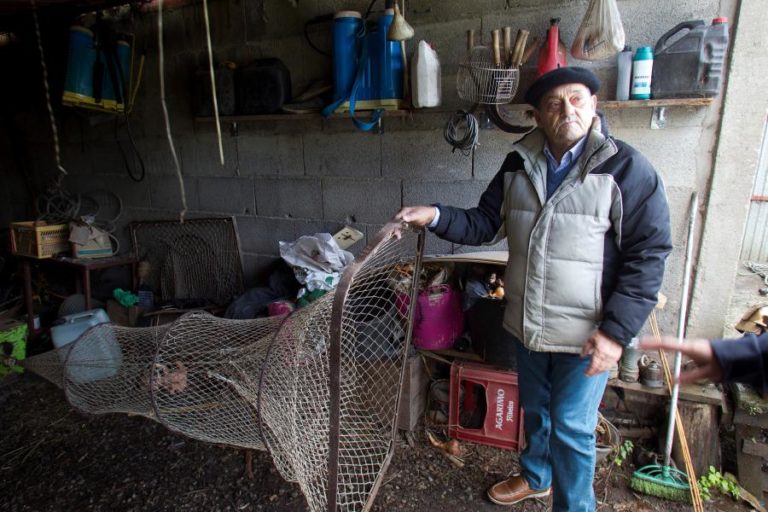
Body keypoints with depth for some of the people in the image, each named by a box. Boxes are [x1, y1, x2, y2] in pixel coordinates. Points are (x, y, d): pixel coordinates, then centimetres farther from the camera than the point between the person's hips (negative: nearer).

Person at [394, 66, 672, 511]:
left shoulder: (626, 169, -12)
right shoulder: (519, 165, 2)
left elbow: (648, 255, -13)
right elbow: (486, 223, 5)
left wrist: (616, 331, -17)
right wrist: (436, 217, -12)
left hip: (585, 335, -5)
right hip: (525, 325, 5)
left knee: (571, 428, 8)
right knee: (535, 410, 25)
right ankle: (535, 476, 52)